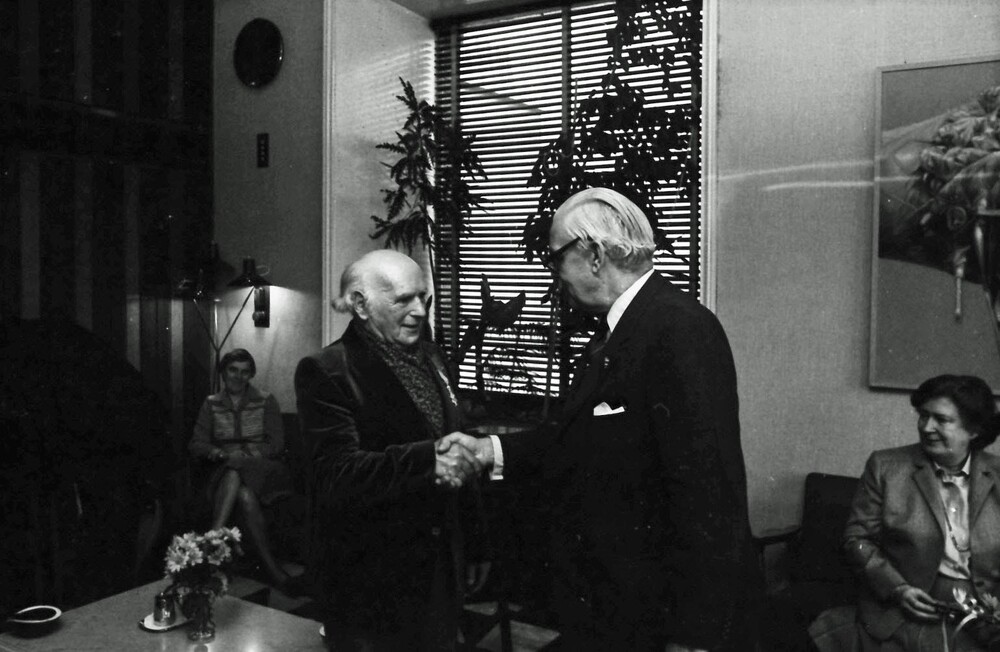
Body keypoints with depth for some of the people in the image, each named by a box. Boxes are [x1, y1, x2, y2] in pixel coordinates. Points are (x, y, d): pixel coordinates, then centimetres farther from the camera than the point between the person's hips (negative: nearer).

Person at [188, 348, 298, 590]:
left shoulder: (266, 401, 7)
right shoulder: (211, 404, 14)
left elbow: (276, 444, 2)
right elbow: (196, 443, 8)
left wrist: (249, 457, -16)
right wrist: (221, 454, -14)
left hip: (262, 468, -1)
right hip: (226, 472, 2)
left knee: (236, 474, -37)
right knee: (245, 494, -35)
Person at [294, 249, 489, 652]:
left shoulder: (430, 359, 10)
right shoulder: (326, 372, -12)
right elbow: (335, 475, -23)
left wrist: (476, 545, 15)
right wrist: (424, 460, -35)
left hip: (441, 570, 6)